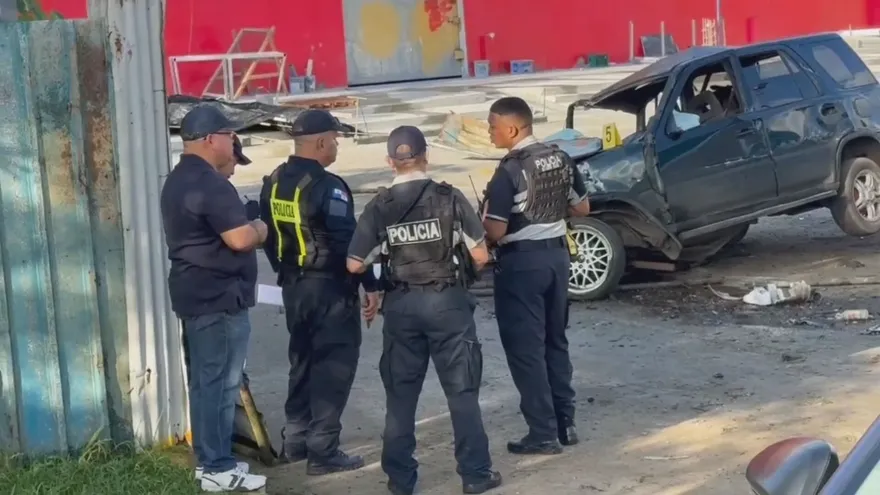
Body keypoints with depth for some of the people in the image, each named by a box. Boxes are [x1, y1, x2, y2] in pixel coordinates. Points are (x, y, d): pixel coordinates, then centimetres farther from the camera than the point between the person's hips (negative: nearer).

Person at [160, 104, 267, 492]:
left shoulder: (179, 180, 15)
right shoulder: (210, 184, -19)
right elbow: (241, 238, -24)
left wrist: (248, 230, 14)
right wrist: (260, 228, -4)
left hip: (195, 293, 10)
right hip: (219, 298, -10)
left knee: (204, 380, 15)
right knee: (220, 382, -4)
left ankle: (209, 460, 22)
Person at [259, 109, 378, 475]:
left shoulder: (274, 183, 6)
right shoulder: (328, 187, -19)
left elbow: (268, 237, 13)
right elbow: (348, 242, -20)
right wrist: (370, 284, -13)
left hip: (293, 286, 8)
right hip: (330, 287, -8)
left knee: (303, 360, 19)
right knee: (334, 365, -1)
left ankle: (295, 440, 26)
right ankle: (322, 451, -1)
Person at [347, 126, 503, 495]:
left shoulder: (379, 207, -2)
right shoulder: (449, 198, -6)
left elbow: (355, 265, -1)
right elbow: (480, 256, -6)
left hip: (400, 304, 2)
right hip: (446, 299, -2)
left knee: (400, 393, 11)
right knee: (462, 390, 7)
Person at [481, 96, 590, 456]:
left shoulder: (509, 171, -18)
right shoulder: (561, 158, 4)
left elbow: (495, 231, -19)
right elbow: (582, 208, 13)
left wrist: (480, 228, 2)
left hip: (521, 262, -7)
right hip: (557, 254, 7)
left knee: (525, 348, 1)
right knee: (555, 341, 17)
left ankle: (544, 433, 3)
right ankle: (565, 423, 22)